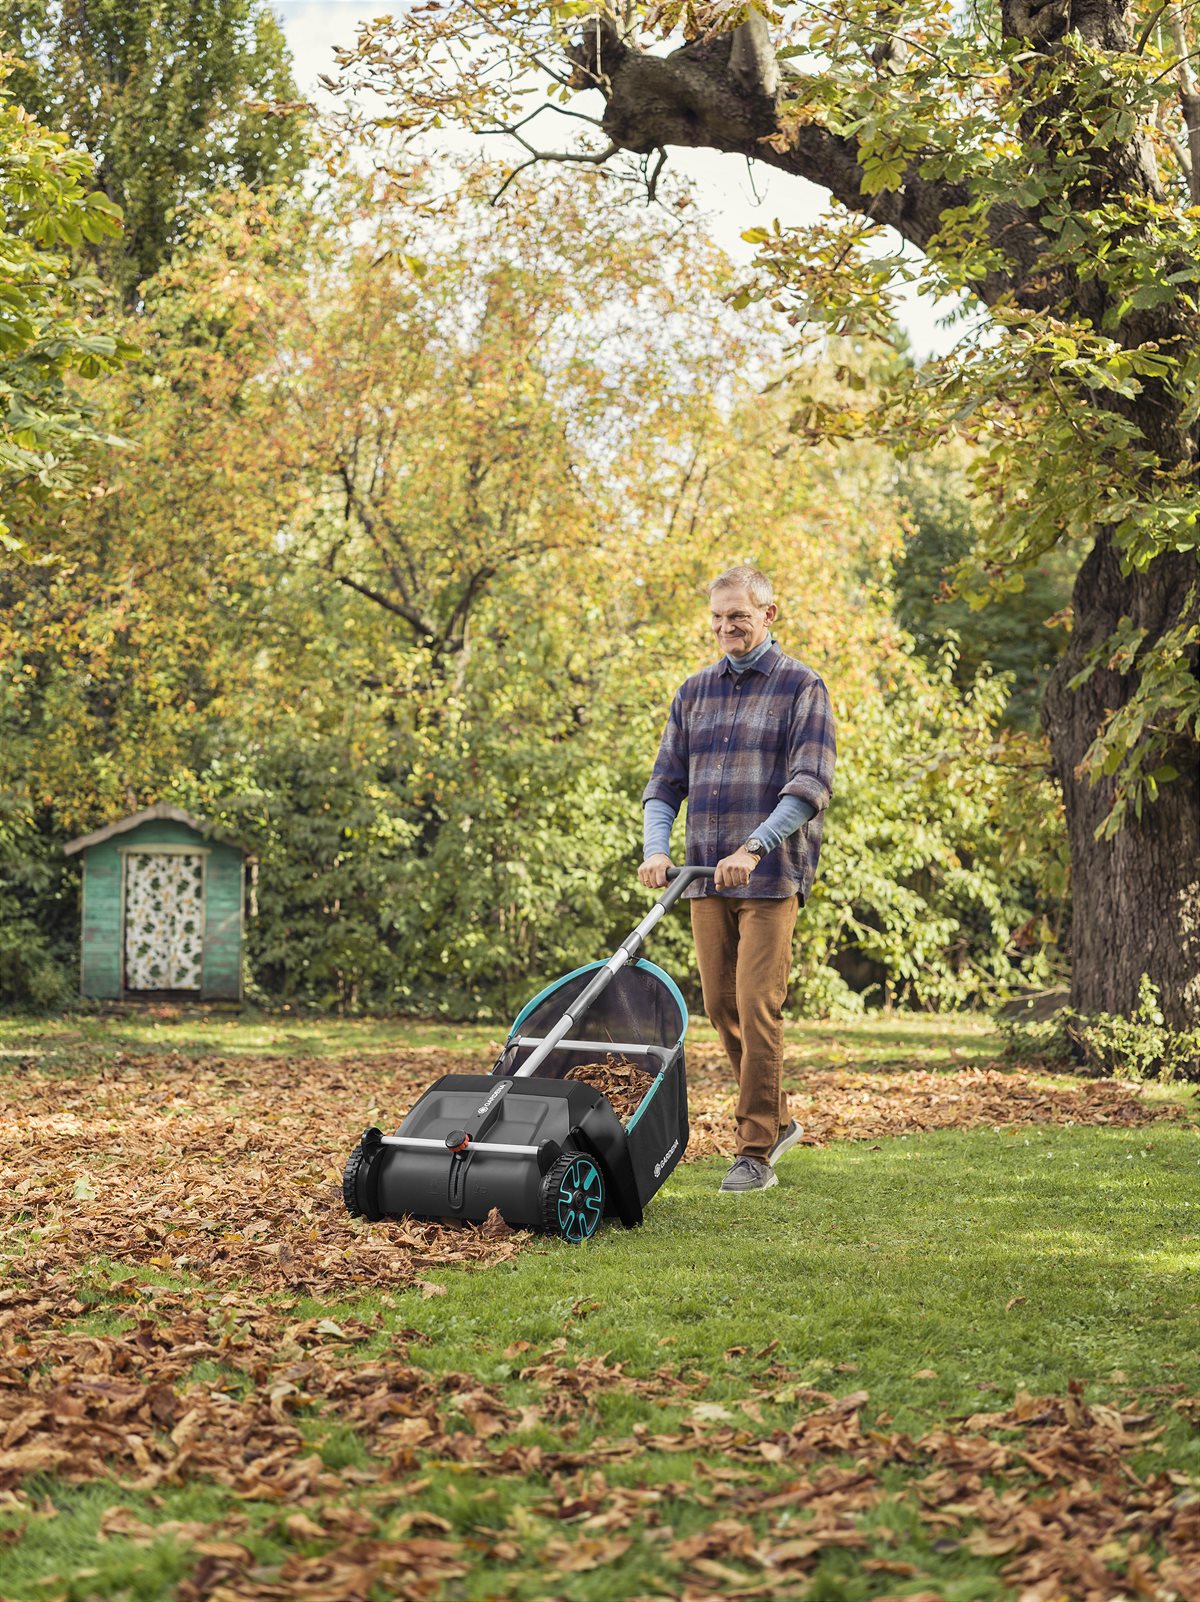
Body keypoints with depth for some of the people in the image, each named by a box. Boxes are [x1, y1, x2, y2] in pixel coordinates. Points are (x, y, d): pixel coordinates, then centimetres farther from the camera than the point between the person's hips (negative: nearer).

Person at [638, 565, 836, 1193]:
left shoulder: (800, 687, -1)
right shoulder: (694, 691, 15)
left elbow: (811, 785, -11)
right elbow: (665, 781, 14)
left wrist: (755, 847, -22)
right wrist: (656, 848, -4)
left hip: (771, 878, -6)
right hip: (706, 878, 6)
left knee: (757, 1008, -10)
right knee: (721, 1008, 9)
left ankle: (755, 1154, -5)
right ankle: (776, 1120, 26)